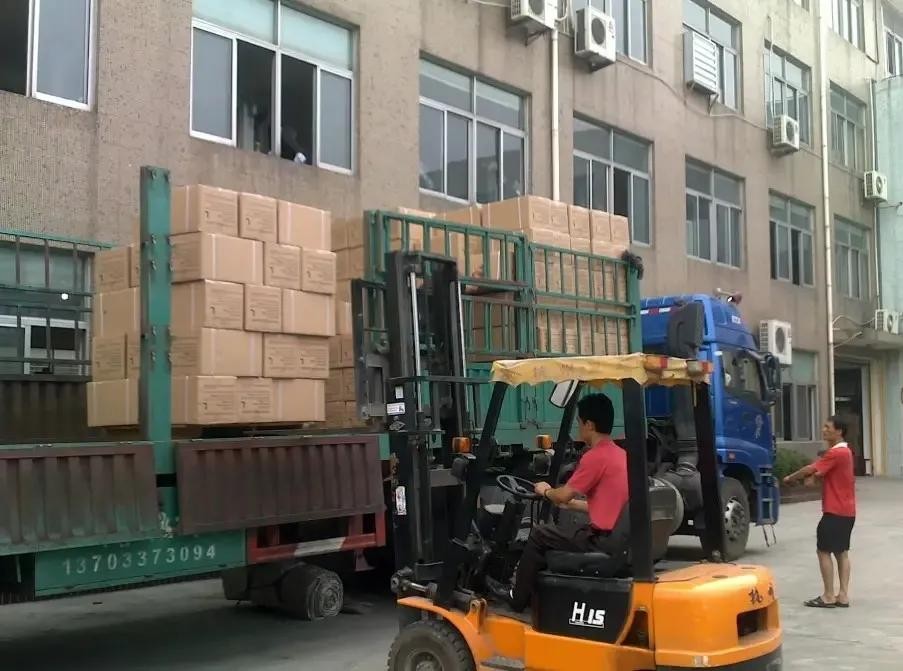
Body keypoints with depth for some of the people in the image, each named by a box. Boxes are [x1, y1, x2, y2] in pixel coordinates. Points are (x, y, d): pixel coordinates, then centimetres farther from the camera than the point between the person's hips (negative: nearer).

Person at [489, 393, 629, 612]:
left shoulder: (595, 456, -17)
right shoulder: (620, 454, 11)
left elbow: (563, 495, -10)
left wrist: (546, 491, 11)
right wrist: (569, 503, 23)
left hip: (603, 541, -9)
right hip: (620, 538, 9)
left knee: (540, 534, 6)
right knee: (553, 534, 26)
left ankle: (518, 599, 19)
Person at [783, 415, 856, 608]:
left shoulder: (835, 453, -18)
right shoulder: (844, 451, 15)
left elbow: (810, 469, -17)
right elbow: (821, 471, 17)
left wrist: (790, 478, -3)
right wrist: (812, 476, -2)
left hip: (835, 511, -10)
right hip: (846, 510, 10)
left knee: (824, 551, -3)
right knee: (841, 552, 9)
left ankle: (829, 596, -1)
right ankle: (843, 595, 9)